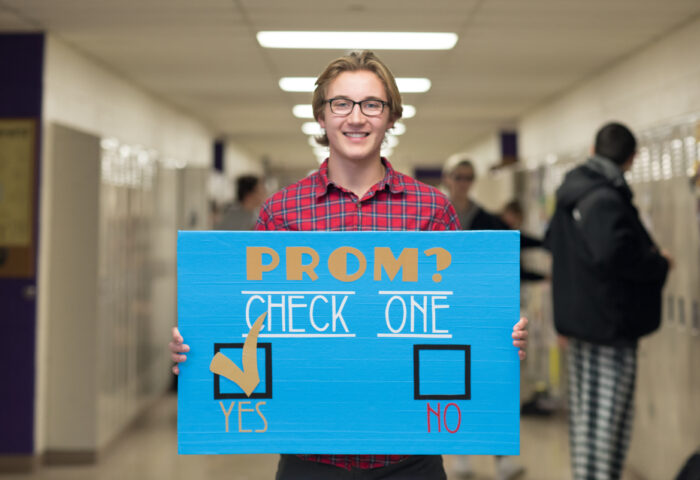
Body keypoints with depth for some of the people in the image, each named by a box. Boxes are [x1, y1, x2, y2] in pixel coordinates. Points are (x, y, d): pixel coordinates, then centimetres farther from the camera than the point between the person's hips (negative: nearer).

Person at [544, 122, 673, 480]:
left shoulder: (572, 194, 12)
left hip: (578, 316, 10)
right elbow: (614, 253, -32)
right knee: (604, 420, -6)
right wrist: (659, 265, -17)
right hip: (608, 321, -10)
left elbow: (552, 240, 28)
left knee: (584, 413, 19)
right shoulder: (606, 200, -19)